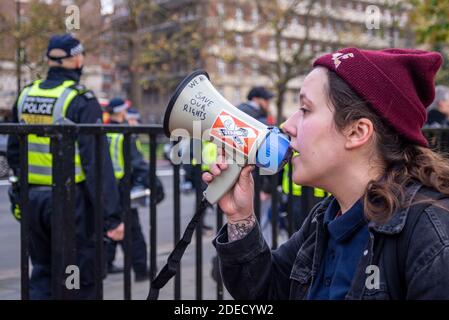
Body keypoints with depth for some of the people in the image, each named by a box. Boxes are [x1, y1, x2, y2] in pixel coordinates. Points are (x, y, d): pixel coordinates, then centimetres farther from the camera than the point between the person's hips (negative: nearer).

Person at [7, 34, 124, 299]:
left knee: (42, 273, 18)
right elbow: (97, 162, -18)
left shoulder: (25, 96, 8)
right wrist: (113, 215, -17)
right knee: (82, 280, 7)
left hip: (32, 199, 6)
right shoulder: (81, 101, -12)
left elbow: (13, 152, 14)